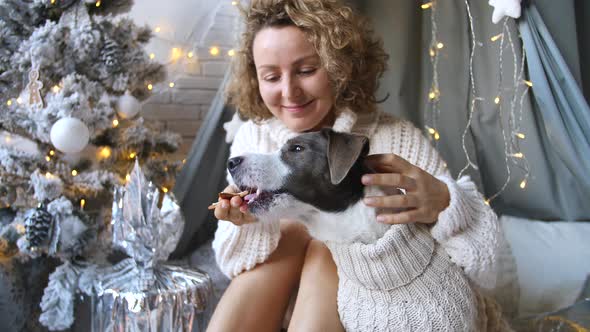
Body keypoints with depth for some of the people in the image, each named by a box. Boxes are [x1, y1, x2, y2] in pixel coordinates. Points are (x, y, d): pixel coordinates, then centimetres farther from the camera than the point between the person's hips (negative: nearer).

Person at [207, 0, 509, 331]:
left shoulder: (397, 140, -20)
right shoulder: (253, 136, -11)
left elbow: (481, 265, -23)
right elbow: (234, 264, -9)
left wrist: (443, 203, -44)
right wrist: (249, 223, -32)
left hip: (371, 299, -1)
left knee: (325, 246, -27)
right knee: (294, 228, -25)